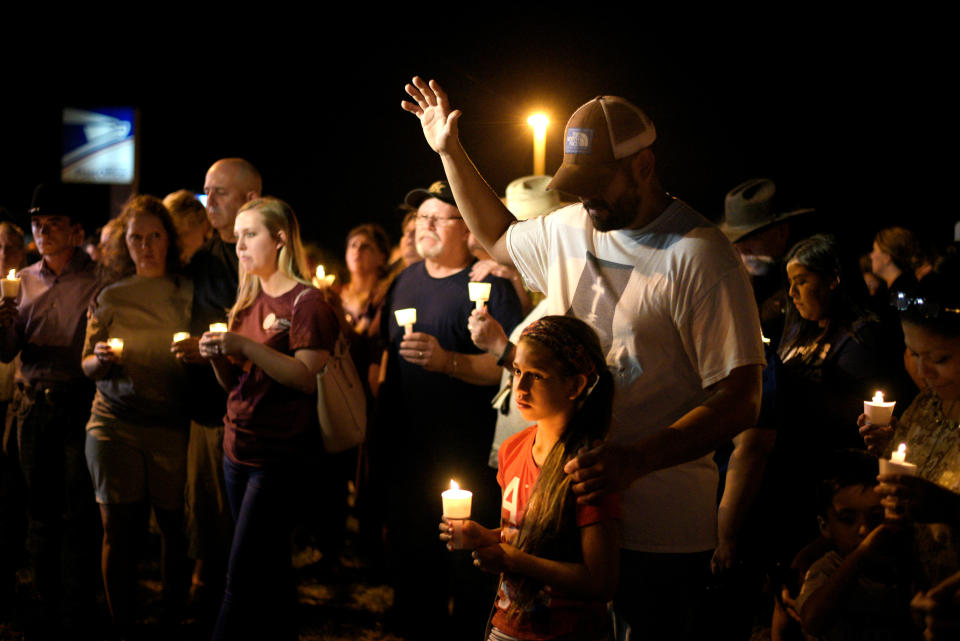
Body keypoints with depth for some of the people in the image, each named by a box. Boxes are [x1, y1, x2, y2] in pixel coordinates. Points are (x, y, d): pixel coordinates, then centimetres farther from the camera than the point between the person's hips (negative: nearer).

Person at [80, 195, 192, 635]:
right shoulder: (110, 298, 10)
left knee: (176, 528, -2)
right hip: (114, 425, 1)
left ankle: (174, 620, 13)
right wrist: (101, 359, -11)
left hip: (172, 426, -1)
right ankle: (121, 628, 12)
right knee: (119, 529, 1)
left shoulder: (189, 293, 7)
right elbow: (87, 367, 11)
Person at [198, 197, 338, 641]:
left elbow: (310, 378, -19)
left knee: (243, 575, -7)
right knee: (269, 568, 12)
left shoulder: (306, 301, -8)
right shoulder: (248, 300, 15)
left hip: (279, 455, -7)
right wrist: (217, 355, -4)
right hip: (237, 450, 7)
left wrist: (247, 347, -22)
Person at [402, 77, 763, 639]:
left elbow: (739, 401, -19)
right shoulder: (568, 230, 8)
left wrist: (636, 461, -31)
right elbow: (498, 238, 31)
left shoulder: (701, 256, -16)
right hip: (567, 507, 7)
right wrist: (450, 150, 22)